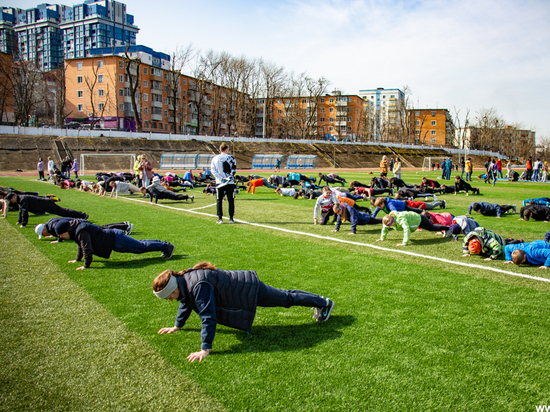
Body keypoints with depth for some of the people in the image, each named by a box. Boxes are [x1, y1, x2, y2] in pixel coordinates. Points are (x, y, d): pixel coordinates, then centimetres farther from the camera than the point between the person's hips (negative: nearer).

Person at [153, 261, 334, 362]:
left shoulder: (199, 285, -35)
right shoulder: (185, 281, -4)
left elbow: (208, 317, -36)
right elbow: (186, 304, 16)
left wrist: (205, 348, -34)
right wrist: (177, 326, 25)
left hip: (249, 290, -8)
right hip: (243, 287, 8)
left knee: (286, 299, 11)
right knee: (284, 296, 22)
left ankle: (324, 303, 32)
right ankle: (320, 301, 41)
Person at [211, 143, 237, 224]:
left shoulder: (214, 158, 5)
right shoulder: (231, 158, -2)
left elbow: (213, 170, 0)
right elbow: (234, 169, -8)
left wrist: (221, 178, -4)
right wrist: (229, 177, -8)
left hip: (219, 183, 2)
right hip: (230, 183, -2)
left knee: (219, 200, 7)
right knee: (231, 200, 6)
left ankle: (220, 218, 6)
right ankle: (231, 218, 7)